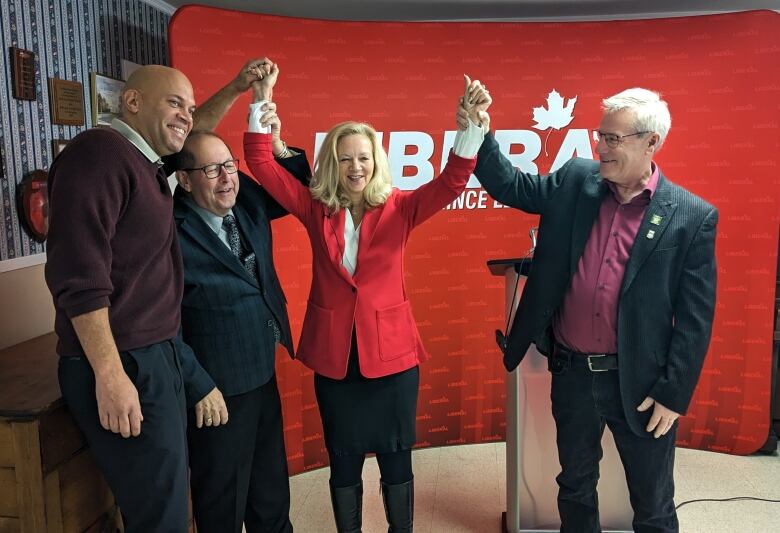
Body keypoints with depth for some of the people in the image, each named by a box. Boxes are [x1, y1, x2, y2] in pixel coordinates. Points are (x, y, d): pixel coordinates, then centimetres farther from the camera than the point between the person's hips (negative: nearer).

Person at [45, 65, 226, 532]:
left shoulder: (147, 164, 13)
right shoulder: (100, 152, -17)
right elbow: (79, 275, -25)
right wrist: (110, 375, -26)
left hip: (159, 355, 10)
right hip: (122, 366, -10)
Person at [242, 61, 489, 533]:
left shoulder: (399, 208, -2)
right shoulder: (316, 209, 1)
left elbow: (451, 184, -15)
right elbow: (261, 162, -3)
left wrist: (471, 126, -30)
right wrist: (261, 100, -13)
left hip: (391, 351, -1)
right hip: (334, 354, 1)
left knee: (396, 458, 13)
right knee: (343, 460, 15)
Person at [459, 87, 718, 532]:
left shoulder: (693, 216, -10)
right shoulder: (575, 181, -2)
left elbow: (695, 319, -9)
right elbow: (512, 186, 6)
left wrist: (673, 393, -9)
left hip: (639, 382, -2)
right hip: (572, 372, 3)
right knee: (575, 487, 23)